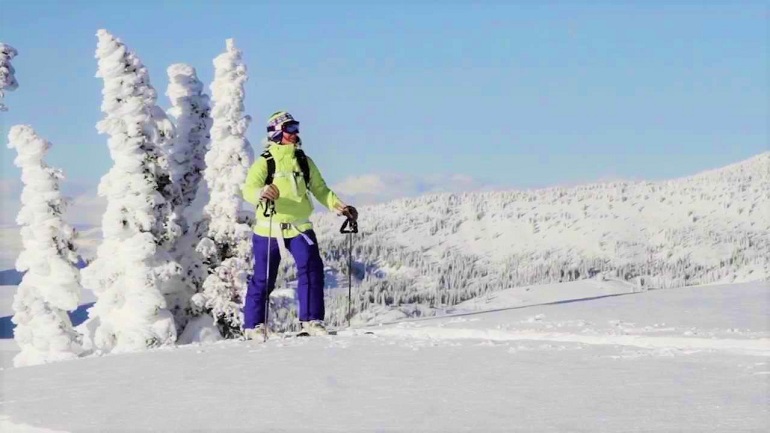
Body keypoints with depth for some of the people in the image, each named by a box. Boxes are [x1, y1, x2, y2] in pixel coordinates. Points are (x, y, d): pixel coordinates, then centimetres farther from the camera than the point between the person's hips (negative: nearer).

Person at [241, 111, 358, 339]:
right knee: (263, 278, 1)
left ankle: (311, 319, -6)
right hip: (269, 229, -3)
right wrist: (261, 193, -41)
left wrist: (339, 206, 0)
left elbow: (320, 190, 15)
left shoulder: (304, 162, 10)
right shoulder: (265, 163, -4)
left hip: (300, 227, 3)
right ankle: (253, 325, 15)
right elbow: (248, 189, -18)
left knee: (312, 268, -14)